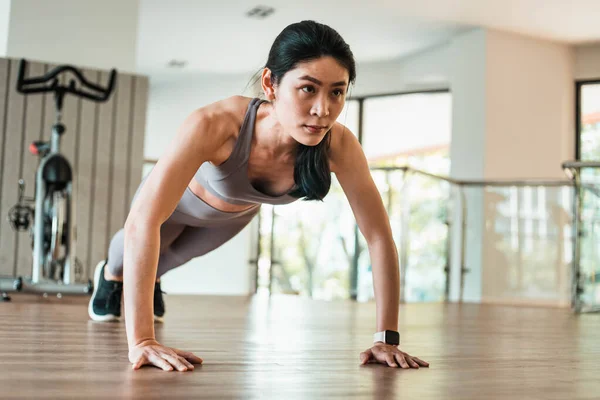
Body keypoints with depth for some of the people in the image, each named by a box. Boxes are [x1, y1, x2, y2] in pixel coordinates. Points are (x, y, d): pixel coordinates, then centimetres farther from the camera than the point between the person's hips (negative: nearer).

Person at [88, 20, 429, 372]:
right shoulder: (215, 124, -50)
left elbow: (379, 236, -32)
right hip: (182, 197, -3)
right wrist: (141, 341, -56)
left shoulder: (339, 145, -40)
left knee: (176, 255, 35)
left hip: (238, 211, 3)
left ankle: (148, 280, 70)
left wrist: (387, 339, -34)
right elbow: (142, 223, -53)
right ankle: (111, 274, 66)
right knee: (141, 253, 30)